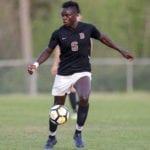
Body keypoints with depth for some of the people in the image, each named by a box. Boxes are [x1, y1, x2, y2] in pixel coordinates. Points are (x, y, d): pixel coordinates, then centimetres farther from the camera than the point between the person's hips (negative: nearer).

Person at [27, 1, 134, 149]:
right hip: (63, 74, 1)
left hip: (82, 71, -1)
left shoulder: (88, 28, -7)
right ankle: (52, 138, 33)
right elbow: (48, 50, 1)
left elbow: (103, 38, 9)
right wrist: (36, 64, -15)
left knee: (84, 98, -28)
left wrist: (121, 50, 13)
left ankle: (78, 134, -8)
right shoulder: (58, 33, -8)